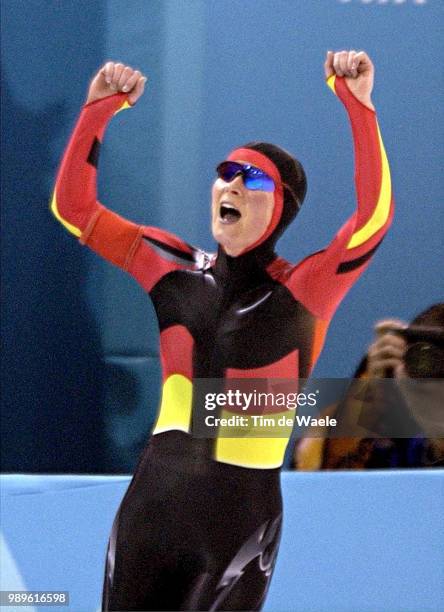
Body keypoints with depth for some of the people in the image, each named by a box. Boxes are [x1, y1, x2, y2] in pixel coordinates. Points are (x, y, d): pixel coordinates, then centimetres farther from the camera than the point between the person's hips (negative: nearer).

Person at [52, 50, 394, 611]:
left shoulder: (301, 294, -8)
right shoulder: (177, 270, 5)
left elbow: (373, 215, -24)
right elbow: (73, 207, 5)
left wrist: (359, 105, -31)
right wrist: (98, 111, -7)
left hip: (239, 518, -4)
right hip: (152, 503, 4)